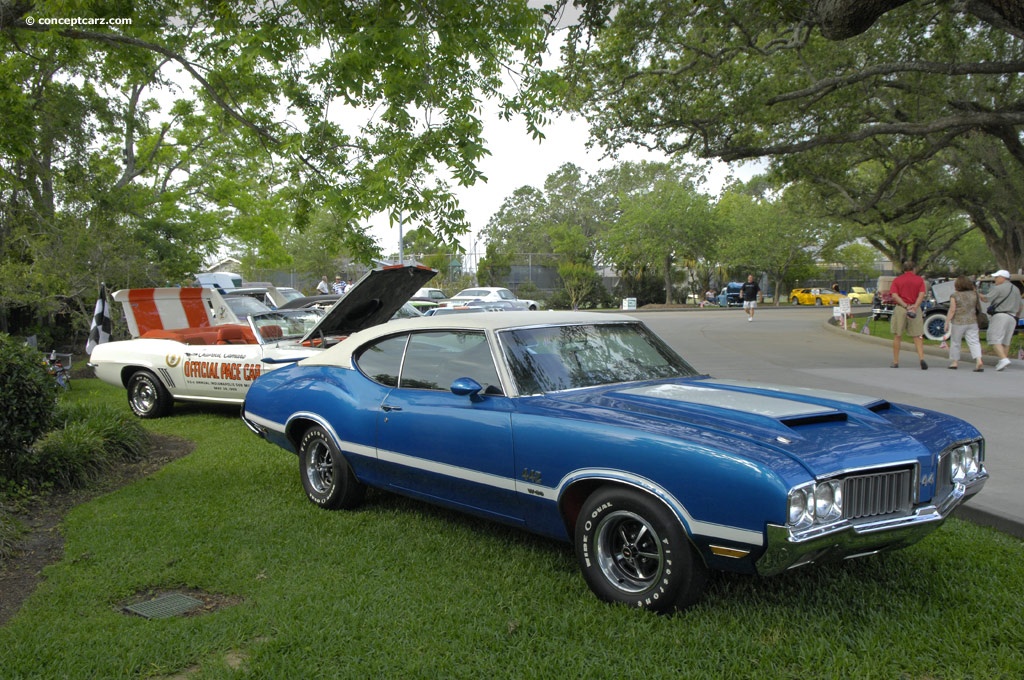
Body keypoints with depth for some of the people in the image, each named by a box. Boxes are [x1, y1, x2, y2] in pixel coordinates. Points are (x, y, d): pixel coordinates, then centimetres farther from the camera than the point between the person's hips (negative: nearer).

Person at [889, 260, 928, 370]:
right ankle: (921, 358, -13)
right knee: (917, 337, 4)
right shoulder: (919, 280, 6)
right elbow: (921, 295, -9)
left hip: (900, 308, 0)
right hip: (915, 310, 0)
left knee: (897, 336, 9)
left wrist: (906, 306, -13)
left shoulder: (897, 280, 5)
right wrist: (915, 306, -18)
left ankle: (895, 362, 11)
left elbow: (894, 295, -8)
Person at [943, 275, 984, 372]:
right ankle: (979, 360, -19)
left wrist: (947, 323, -7)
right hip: (972, 322, 3)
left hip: (958, 323, -3)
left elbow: (952, 310, -12)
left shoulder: (954, 296, -10)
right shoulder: (974, 294, 3)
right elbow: (977, 307, 14)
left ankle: (954, 362, 18)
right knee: (974, 342, -1)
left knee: (955, 342, 11)